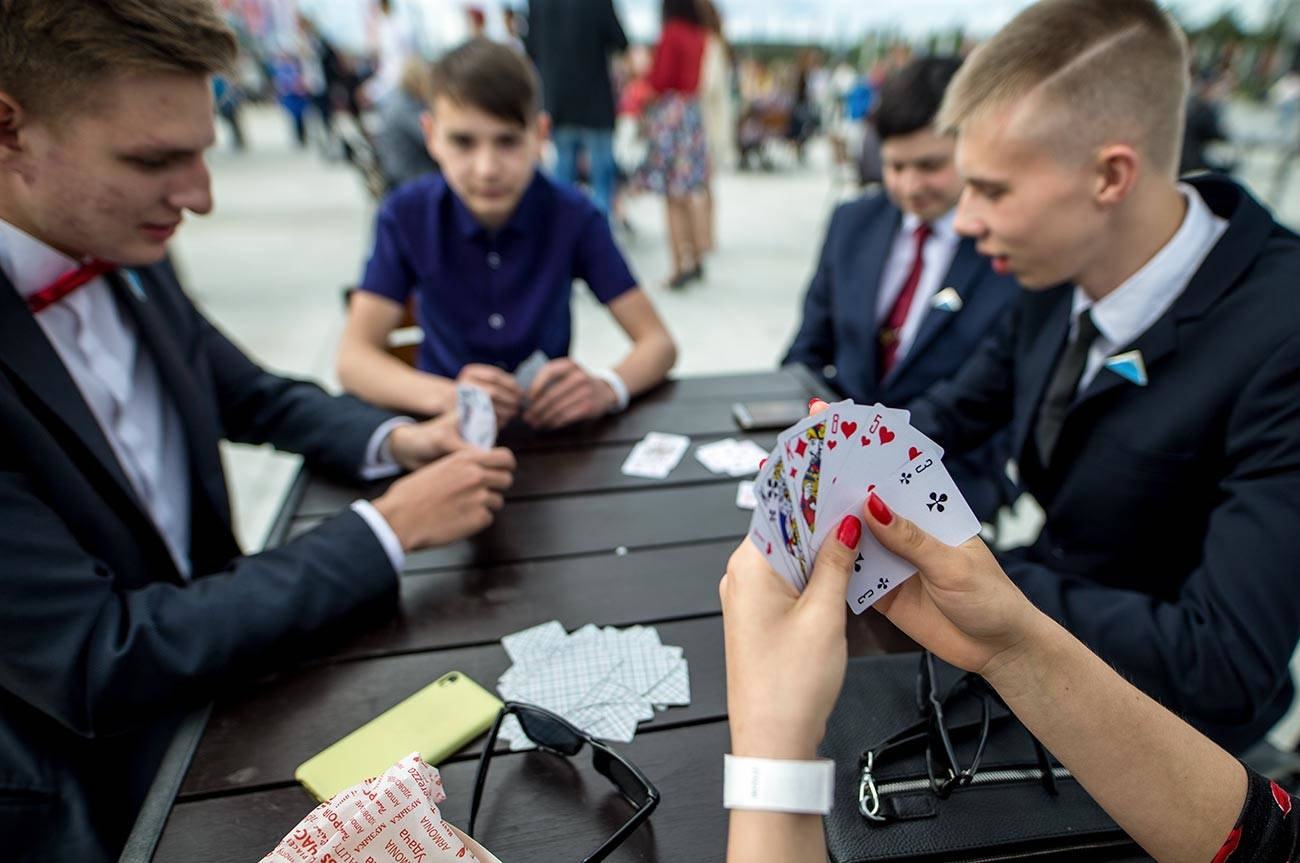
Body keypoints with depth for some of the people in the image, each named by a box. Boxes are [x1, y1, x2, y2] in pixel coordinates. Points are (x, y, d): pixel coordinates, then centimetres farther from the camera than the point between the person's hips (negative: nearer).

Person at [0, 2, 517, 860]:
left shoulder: (126, 261, -5)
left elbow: (256, 397, 10)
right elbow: (99, 667, -27)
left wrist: (394, 438, -9)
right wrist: (389, 527, -25)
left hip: (215, 670, 6)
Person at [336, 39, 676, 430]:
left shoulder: (574, 215, -11)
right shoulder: (407, 215, -9)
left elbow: (658, 342, -12)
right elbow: (353, 358, -14)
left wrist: (606, 388, -34)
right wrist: (447, 396, -34)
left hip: (548, 423, -1)